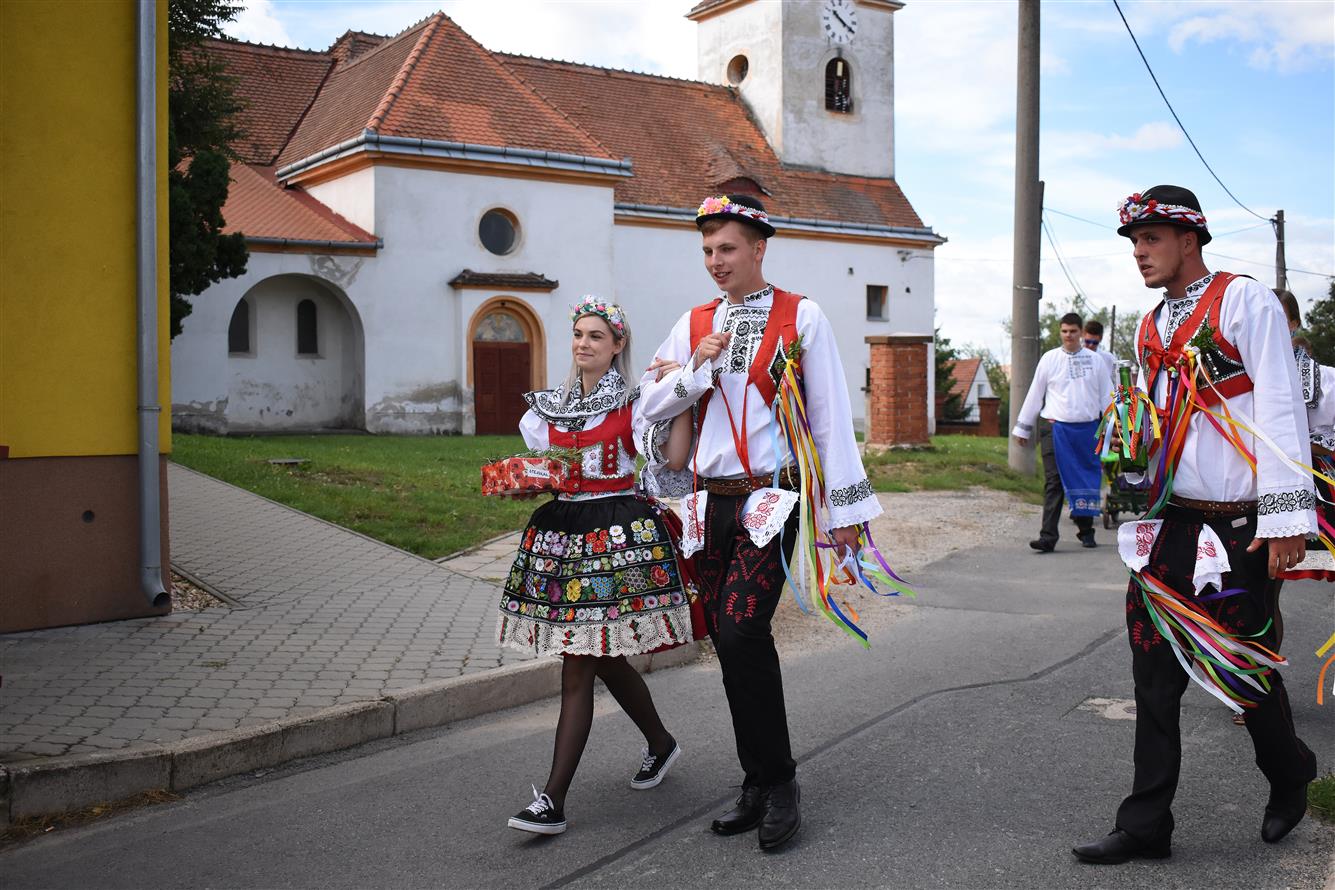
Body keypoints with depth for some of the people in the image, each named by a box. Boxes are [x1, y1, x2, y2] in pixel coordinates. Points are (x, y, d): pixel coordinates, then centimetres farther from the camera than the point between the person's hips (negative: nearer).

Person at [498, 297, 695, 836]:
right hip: (562, 528, 6)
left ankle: (552, 801, -6)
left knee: (578, 668, -9)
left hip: (618, 529, -6)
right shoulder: (548, 407, 13)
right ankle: (660, 743, 40)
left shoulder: (633, 405, -2)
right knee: (605, 659, 15)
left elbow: (674, 459, -13)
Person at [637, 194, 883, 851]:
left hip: (769, 497, -5)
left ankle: (779, 784, -1)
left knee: (742, 632, -18)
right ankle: (758, 785, 20)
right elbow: (651, 406, 9)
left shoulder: (801, 317, 0)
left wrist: (845, 507, -3)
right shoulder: (695, 323, 13)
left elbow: (830, 415, -1)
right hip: (710, 502, 5)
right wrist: (699, 366, -7)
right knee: (729, 644, 7)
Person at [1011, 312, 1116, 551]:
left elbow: (1107, 395, 13)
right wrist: (1023, 427, 10)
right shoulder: (1049, 359, 5)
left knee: (1087, 481, 9)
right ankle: (1048, 536, -11)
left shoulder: (1096, 360, 7)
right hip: (1055, 428, -1)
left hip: (1087, 429, 1)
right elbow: (1035, 394, 9)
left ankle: (1086, 531, 24)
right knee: (1054, 482, -7)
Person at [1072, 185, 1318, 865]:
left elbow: (1279, 411, -11)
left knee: (1246, 669, 7)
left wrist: (1286, 516, -16)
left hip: (1239, 529, -6)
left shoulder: (1245, 301, -6)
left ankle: (1289, 777, 36)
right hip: (1168, 528, 6)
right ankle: (1145, 825, 12)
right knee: (1155, 678, 5)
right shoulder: (1151, 328, 15)